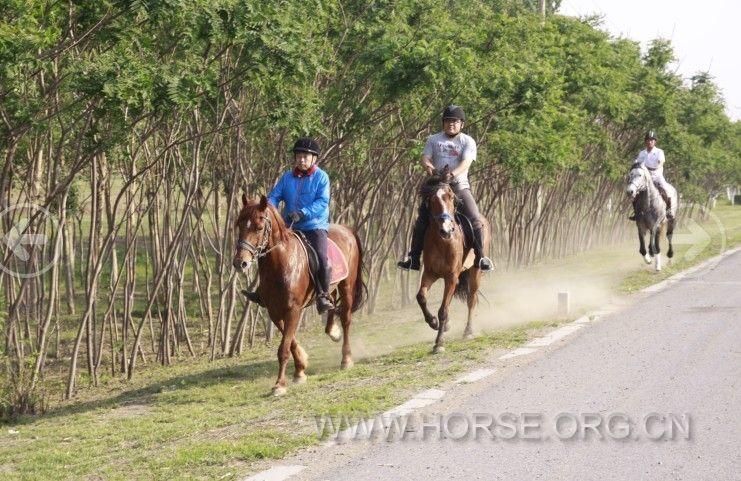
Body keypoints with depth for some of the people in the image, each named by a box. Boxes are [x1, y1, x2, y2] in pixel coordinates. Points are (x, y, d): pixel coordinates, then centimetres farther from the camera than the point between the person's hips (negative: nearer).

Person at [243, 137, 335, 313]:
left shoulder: (321, 177, -4)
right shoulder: (287, 177, 9)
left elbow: (322, 202, -15)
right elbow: (274, 196, 4)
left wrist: (302, 213, -28)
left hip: (315, 227, -5)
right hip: (290, 227, 5)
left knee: (321, 258, -26)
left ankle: (323, 296, -12)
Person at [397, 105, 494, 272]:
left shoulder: (468, 142, 3)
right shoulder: (434, 140, 11)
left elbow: (466, 162, -12)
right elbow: (425, 158, 0)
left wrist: (453, 173, -31)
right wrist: (428, 166, -25)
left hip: (459, 186, -2)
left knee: (475, 219, -15)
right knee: (421, 219, -8)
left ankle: (480, 257, -6)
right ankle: (413, 258, -2)